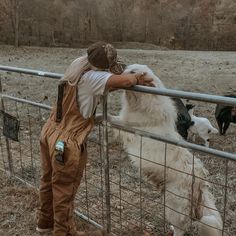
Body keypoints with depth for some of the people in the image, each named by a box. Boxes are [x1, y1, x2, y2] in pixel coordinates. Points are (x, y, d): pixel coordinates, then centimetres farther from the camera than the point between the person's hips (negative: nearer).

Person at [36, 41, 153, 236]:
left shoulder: (79, 64, -1)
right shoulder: (91, 77, -26)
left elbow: (103, 86, 9)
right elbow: (125, 81, -36)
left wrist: (131, 78, -4)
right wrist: (136, 79, -13)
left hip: (50, 133, 9)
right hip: (67, 143, -9)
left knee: (49, 180, 25)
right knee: (65, 190, 10)